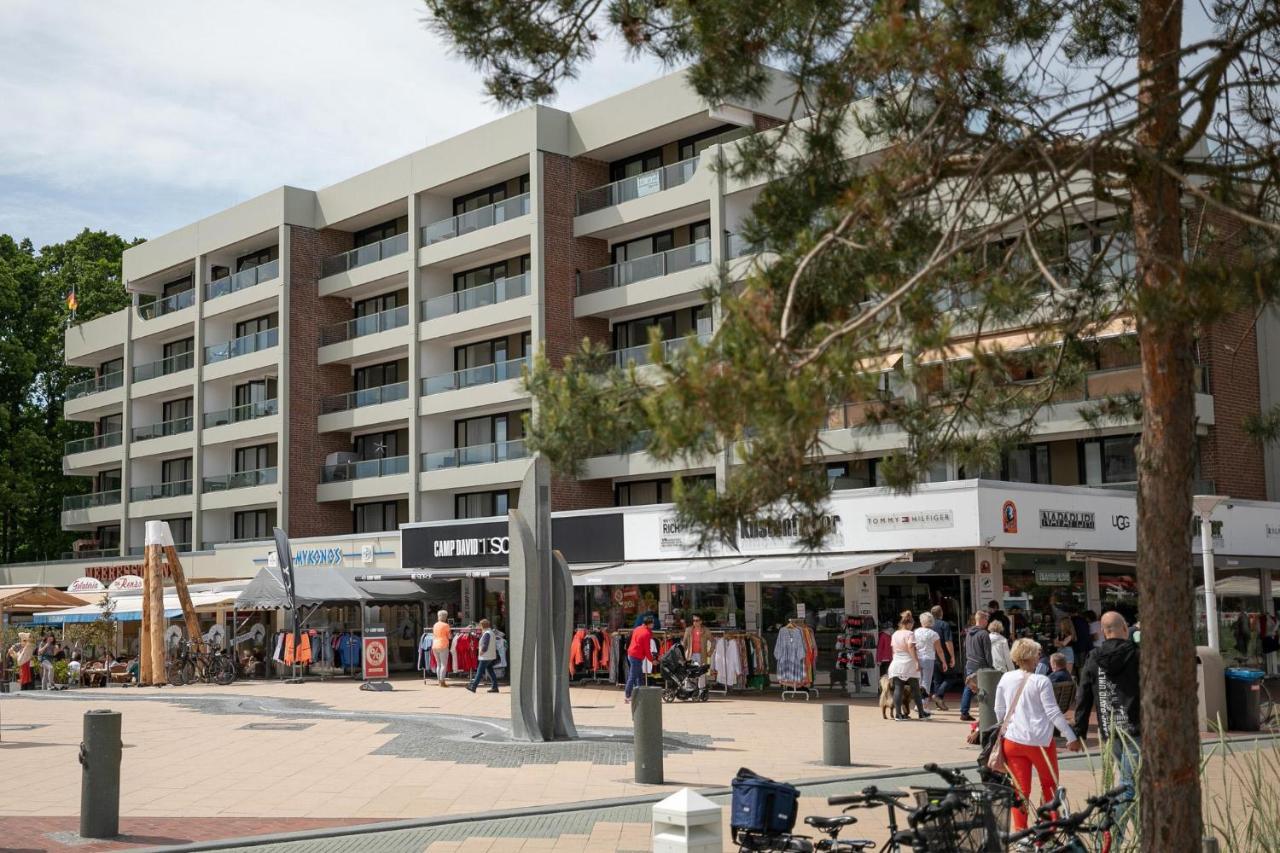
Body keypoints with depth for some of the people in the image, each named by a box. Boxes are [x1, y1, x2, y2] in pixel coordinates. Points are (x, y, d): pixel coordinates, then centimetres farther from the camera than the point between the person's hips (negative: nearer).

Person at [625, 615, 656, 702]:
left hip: (630, 654, 9)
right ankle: (627, 696, -4)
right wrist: (652, 660, -1)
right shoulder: (647, 633, -15)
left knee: (640, 676, 16)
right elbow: (647, 649, -14)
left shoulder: (637, 629, 12)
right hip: (637, 657, -9)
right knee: (632, 677, -5)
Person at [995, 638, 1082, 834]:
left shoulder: (1006, 679, 2)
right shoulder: (1041, 681, -12)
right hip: (1039, 741, -3)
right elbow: (1053, 712, -12)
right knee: (1049, 784, 17)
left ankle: (1019, 830, 4)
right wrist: (1071, 737, -5)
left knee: (1020, 788, 8)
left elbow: (999, 711, 11)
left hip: (1012, 741, 4)